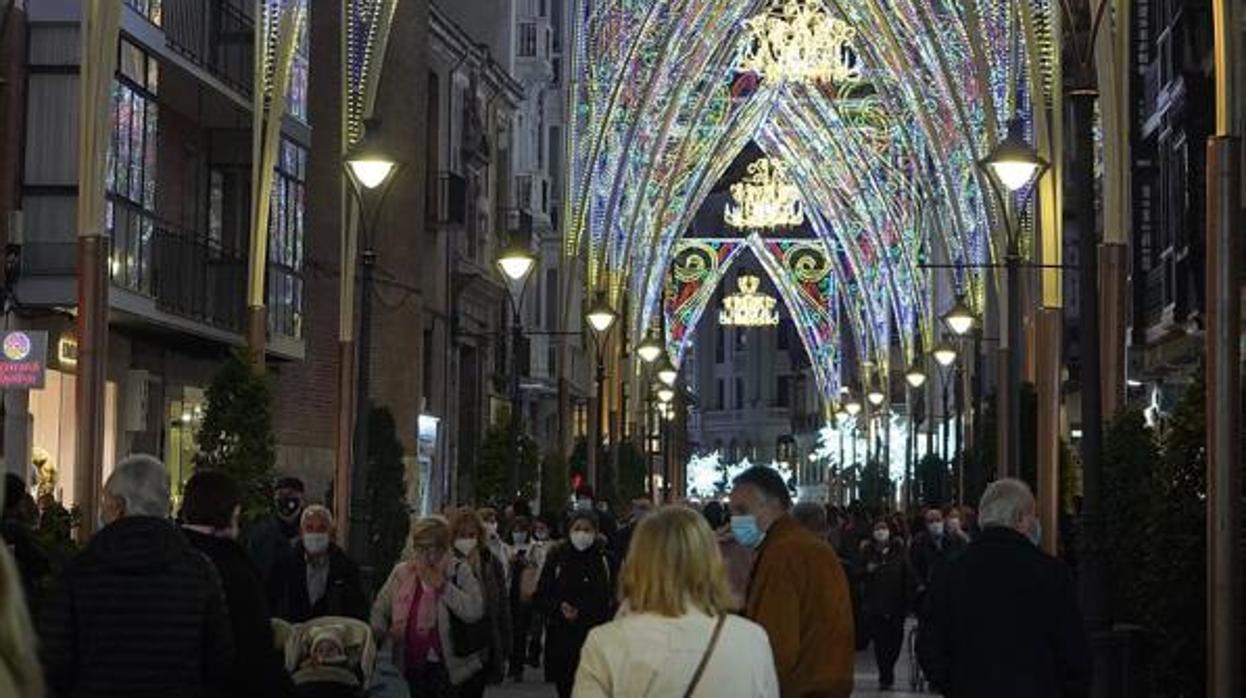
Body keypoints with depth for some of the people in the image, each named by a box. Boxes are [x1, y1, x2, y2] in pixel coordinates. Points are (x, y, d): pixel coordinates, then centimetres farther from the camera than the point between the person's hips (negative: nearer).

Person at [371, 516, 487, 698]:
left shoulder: (459, 571, -3)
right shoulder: (401, 572, 8)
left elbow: (475, 611, -17)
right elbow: (379, 609, 15)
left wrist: (441, 585, -16)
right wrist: (380, 632, -5)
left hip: (450, 668, -3)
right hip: (410, 666, 4)